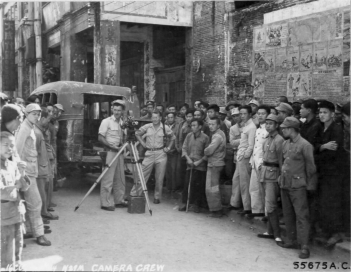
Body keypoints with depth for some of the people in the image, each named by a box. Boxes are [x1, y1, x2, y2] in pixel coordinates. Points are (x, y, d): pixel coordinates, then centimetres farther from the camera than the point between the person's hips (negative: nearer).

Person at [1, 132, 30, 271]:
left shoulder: (13, 165, 5)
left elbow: (25, 187, 2)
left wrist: (22, 175, -15)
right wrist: (16, 186, -10)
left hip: (17, 211, 7)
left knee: (18, 243, 19)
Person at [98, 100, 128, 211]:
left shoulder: (123, 123, 13)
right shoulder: (106, 121, -6)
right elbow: (100, 138, -8)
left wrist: (123, 144, -1)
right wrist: (112, 146, -17)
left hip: (119, 152, 7)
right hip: (110, 152, -7)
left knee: (120, 178, 10)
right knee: (108, 179, -6)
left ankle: (119, 201, 19)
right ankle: (106, 203, -1)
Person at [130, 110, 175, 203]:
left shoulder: (165, 128, 0)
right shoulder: (147, 127, 1)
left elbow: (173, 138, 14)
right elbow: (137, 133, 15)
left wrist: (168, 147, 4)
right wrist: (143, 143, 6)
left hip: (161, 154, 0)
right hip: (149, 153, 0)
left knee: (159, 178, 4)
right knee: (142, 176, 0)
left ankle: (157, 197, 15)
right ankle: (133, 195, 7)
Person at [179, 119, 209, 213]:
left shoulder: (205, 138, -5)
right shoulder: (189, 136, 5)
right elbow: (184, 148, 7)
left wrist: (199, 161, -12)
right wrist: (188, 158, -6)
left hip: (200, 165, -2)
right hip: (189, 164, 2)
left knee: (199, 185, 1)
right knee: (187, 183, -1)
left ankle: (196, 205, 13)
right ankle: (184, 203, 8)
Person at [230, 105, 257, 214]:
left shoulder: (251, 127, -14)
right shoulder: (245, 126, 13)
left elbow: (251, 146, -17)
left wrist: (244, 156, -13)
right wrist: (239, 155, 10)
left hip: (245, 158, -9)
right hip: (240, 157, 9)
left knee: (244, 183, -2)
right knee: (236, 179, 16)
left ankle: (247, 207, 7)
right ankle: (235, 203, 27)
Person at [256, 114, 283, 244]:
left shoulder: (279, 140, -12)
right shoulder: (267, 139, 12)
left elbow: (281, 160, -13)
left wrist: (281, 176, -13)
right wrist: (262, 166, 10)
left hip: (273, 173, -8)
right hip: (264, 171, 8)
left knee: (270, 206, -9)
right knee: (268, 205, 13)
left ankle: (277, 234, 0)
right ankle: (270, 231, 21)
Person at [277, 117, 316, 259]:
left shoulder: (305, 145, -12)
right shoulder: (285, 144, 10)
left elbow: (310, 167, -9)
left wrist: (310, 186, -6)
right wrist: (282, 176, 15)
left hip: (298, 186, -7)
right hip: (285, 184, 8)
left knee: (301, 215, -5)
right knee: (288, 214, 14)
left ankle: (304, 246, -2)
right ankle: (291, 241, 26)